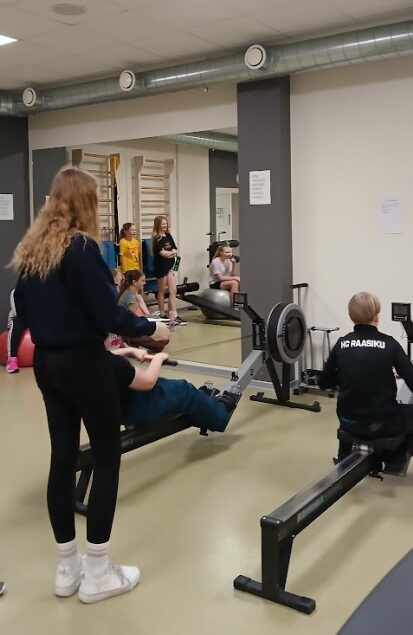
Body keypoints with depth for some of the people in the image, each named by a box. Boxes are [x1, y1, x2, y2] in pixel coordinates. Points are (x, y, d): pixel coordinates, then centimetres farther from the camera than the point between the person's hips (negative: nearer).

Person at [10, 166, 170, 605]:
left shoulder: (29, 249, 8)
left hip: (46, 362, 8)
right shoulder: (80, 247, -16)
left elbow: (23, 308, 15)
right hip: (83, 363, -8)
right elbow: (106, 313, -18)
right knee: (108, 457, 4)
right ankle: (97, 573, 11)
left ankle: (67, 568, 24)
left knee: (63, 456, 13)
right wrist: (149, 328, -3)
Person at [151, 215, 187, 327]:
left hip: (170, 265, 6)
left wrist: (168, 253, -14)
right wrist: (172, 252, -2)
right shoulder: (156, 239, -9)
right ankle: (162, 314, 18)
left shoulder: (168, 236, 11)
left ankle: (173, 315, -3)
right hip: (161, 266, -6)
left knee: (173, 291, -1)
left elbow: (175, 251, 5)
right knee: (162, 291, 6)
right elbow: (162, 253, -18)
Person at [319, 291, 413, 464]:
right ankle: (395, 461, 34)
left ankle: (345, 458, 41)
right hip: (382, 423, -4)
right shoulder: (388, 343, -10)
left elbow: (324, 383, 8)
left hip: (349, 422, 4)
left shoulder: (341, 343, -1)